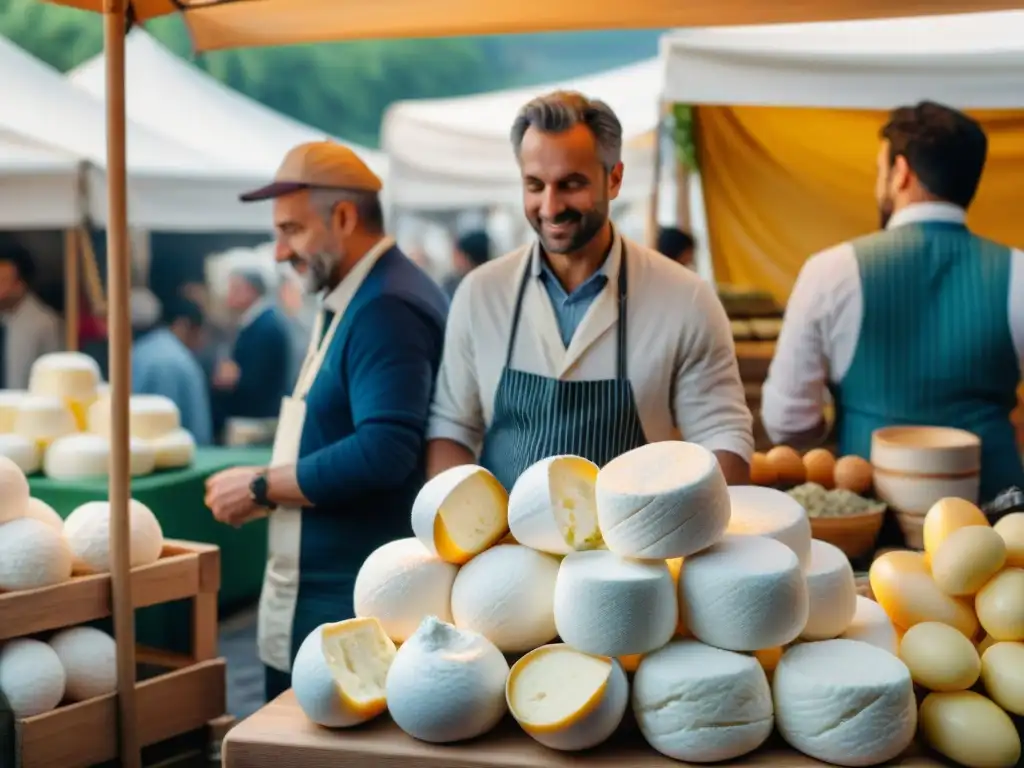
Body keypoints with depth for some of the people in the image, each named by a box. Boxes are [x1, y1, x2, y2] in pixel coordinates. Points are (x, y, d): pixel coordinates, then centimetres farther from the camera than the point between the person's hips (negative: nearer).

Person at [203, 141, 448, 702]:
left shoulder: (385, 309, -18)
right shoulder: (354, 300, 15)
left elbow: (384, 452, -28)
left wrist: (262, 487, -18)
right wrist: (268, 491, 6)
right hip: (312, 597, 10)